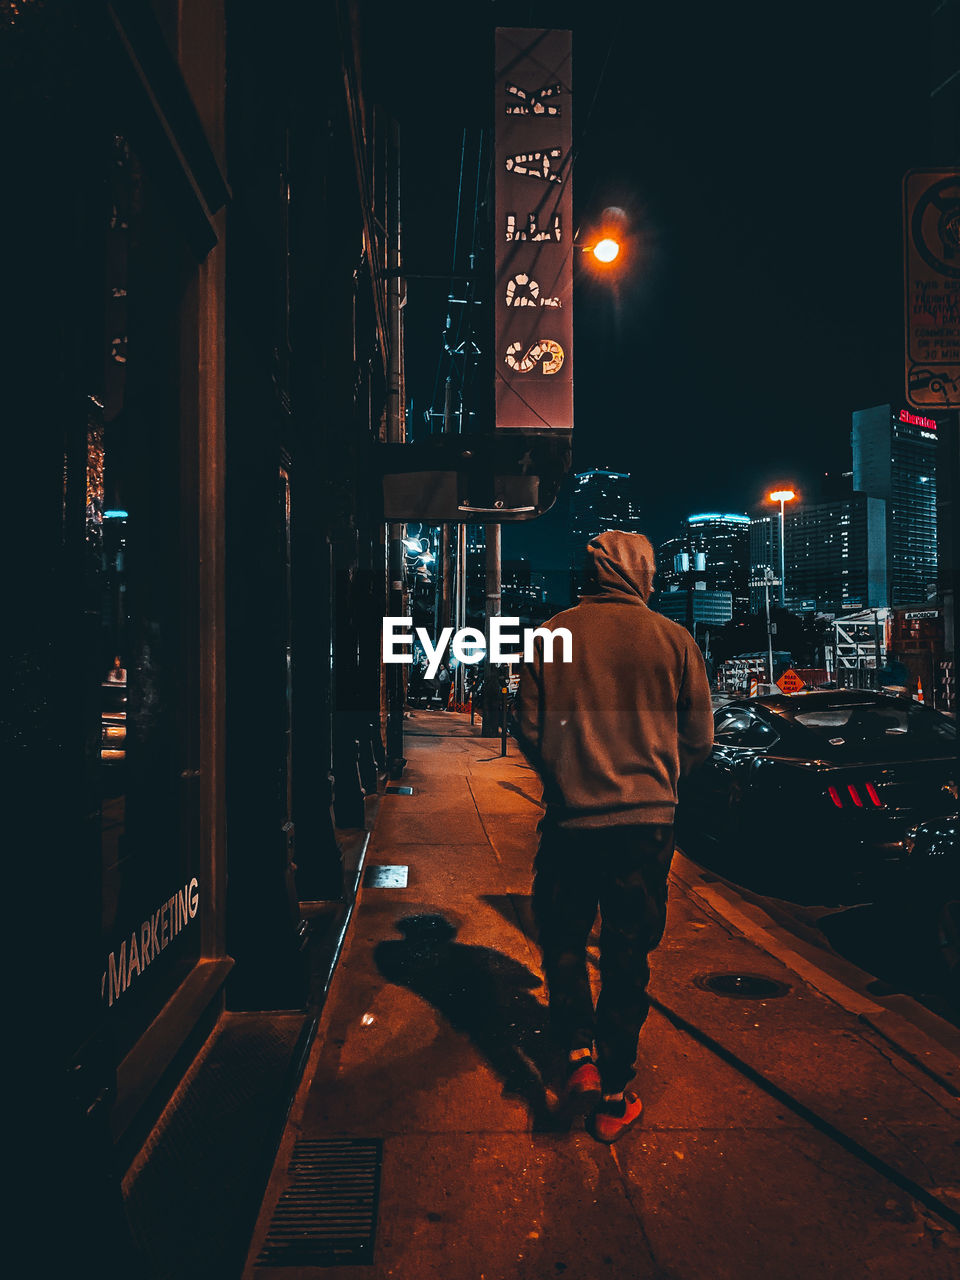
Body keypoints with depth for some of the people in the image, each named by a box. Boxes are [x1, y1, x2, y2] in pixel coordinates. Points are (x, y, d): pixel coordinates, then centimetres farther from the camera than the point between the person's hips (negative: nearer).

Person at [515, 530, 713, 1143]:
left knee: (564, 941, 20)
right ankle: (614, 1097, 23)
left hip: (570, 817, 0)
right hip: (647, 819, 1)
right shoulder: (673, 638, -2)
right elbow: (700, 738, 3)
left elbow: (529, 729, 0)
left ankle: (580, 1056, 6)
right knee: (628, 956, 12)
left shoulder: (552, 635, -2)